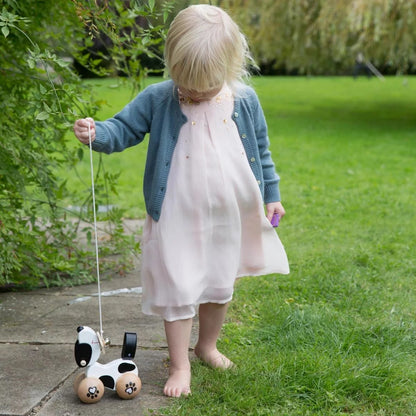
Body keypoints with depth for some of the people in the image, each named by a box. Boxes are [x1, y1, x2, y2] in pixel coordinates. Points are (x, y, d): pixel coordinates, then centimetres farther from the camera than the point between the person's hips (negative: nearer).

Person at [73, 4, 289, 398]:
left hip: (229, 219, 3)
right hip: (178, 219, -2)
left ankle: (207, 345, 40)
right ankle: (180, 365, 16)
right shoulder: (157, 99, -10)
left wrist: (271, 194, 10)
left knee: (220, 288, 18)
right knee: (178, 292, 1)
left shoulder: (244, 101, -4)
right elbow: (124, 128, -7)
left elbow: (261, 150, 7)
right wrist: (97, 133, -28)